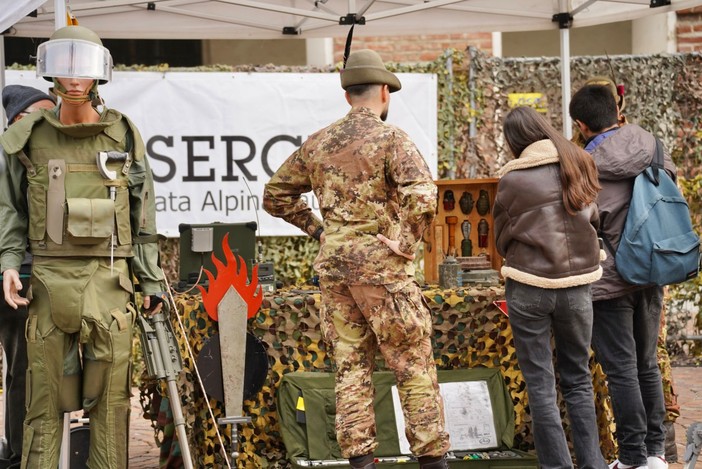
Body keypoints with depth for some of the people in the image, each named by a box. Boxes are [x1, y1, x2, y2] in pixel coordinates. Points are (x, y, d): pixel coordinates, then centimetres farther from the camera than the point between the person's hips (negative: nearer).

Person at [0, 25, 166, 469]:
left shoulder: (122, 134, 5)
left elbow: (143, 212, 9)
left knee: (111, 396, 1)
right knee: (46, 396, 2)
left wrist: (152, 279, 6)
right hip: (49, 280, 0)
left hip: (108, 280, 0)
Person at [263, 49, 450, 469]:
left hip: (334, 267, 5)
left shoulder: (319, 143, 9)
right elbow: (422, 196, -24)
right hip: (382, 267, -5)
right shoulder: (391, 139, -9)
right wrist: (406, 242, -12)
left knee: (351, 365, 10)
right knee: (414, 366, 3)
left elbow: (275, 195, 18)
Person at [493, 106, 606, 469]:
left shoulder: (512, 179, -6)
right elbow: (596, 221, 13)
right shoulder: (579, 166, 2)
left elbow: (502, 240, 4)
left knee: (540, 385, 6)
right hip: (576, 285, 3)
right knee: (578, 380, 15)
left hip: (528, 288, -3)